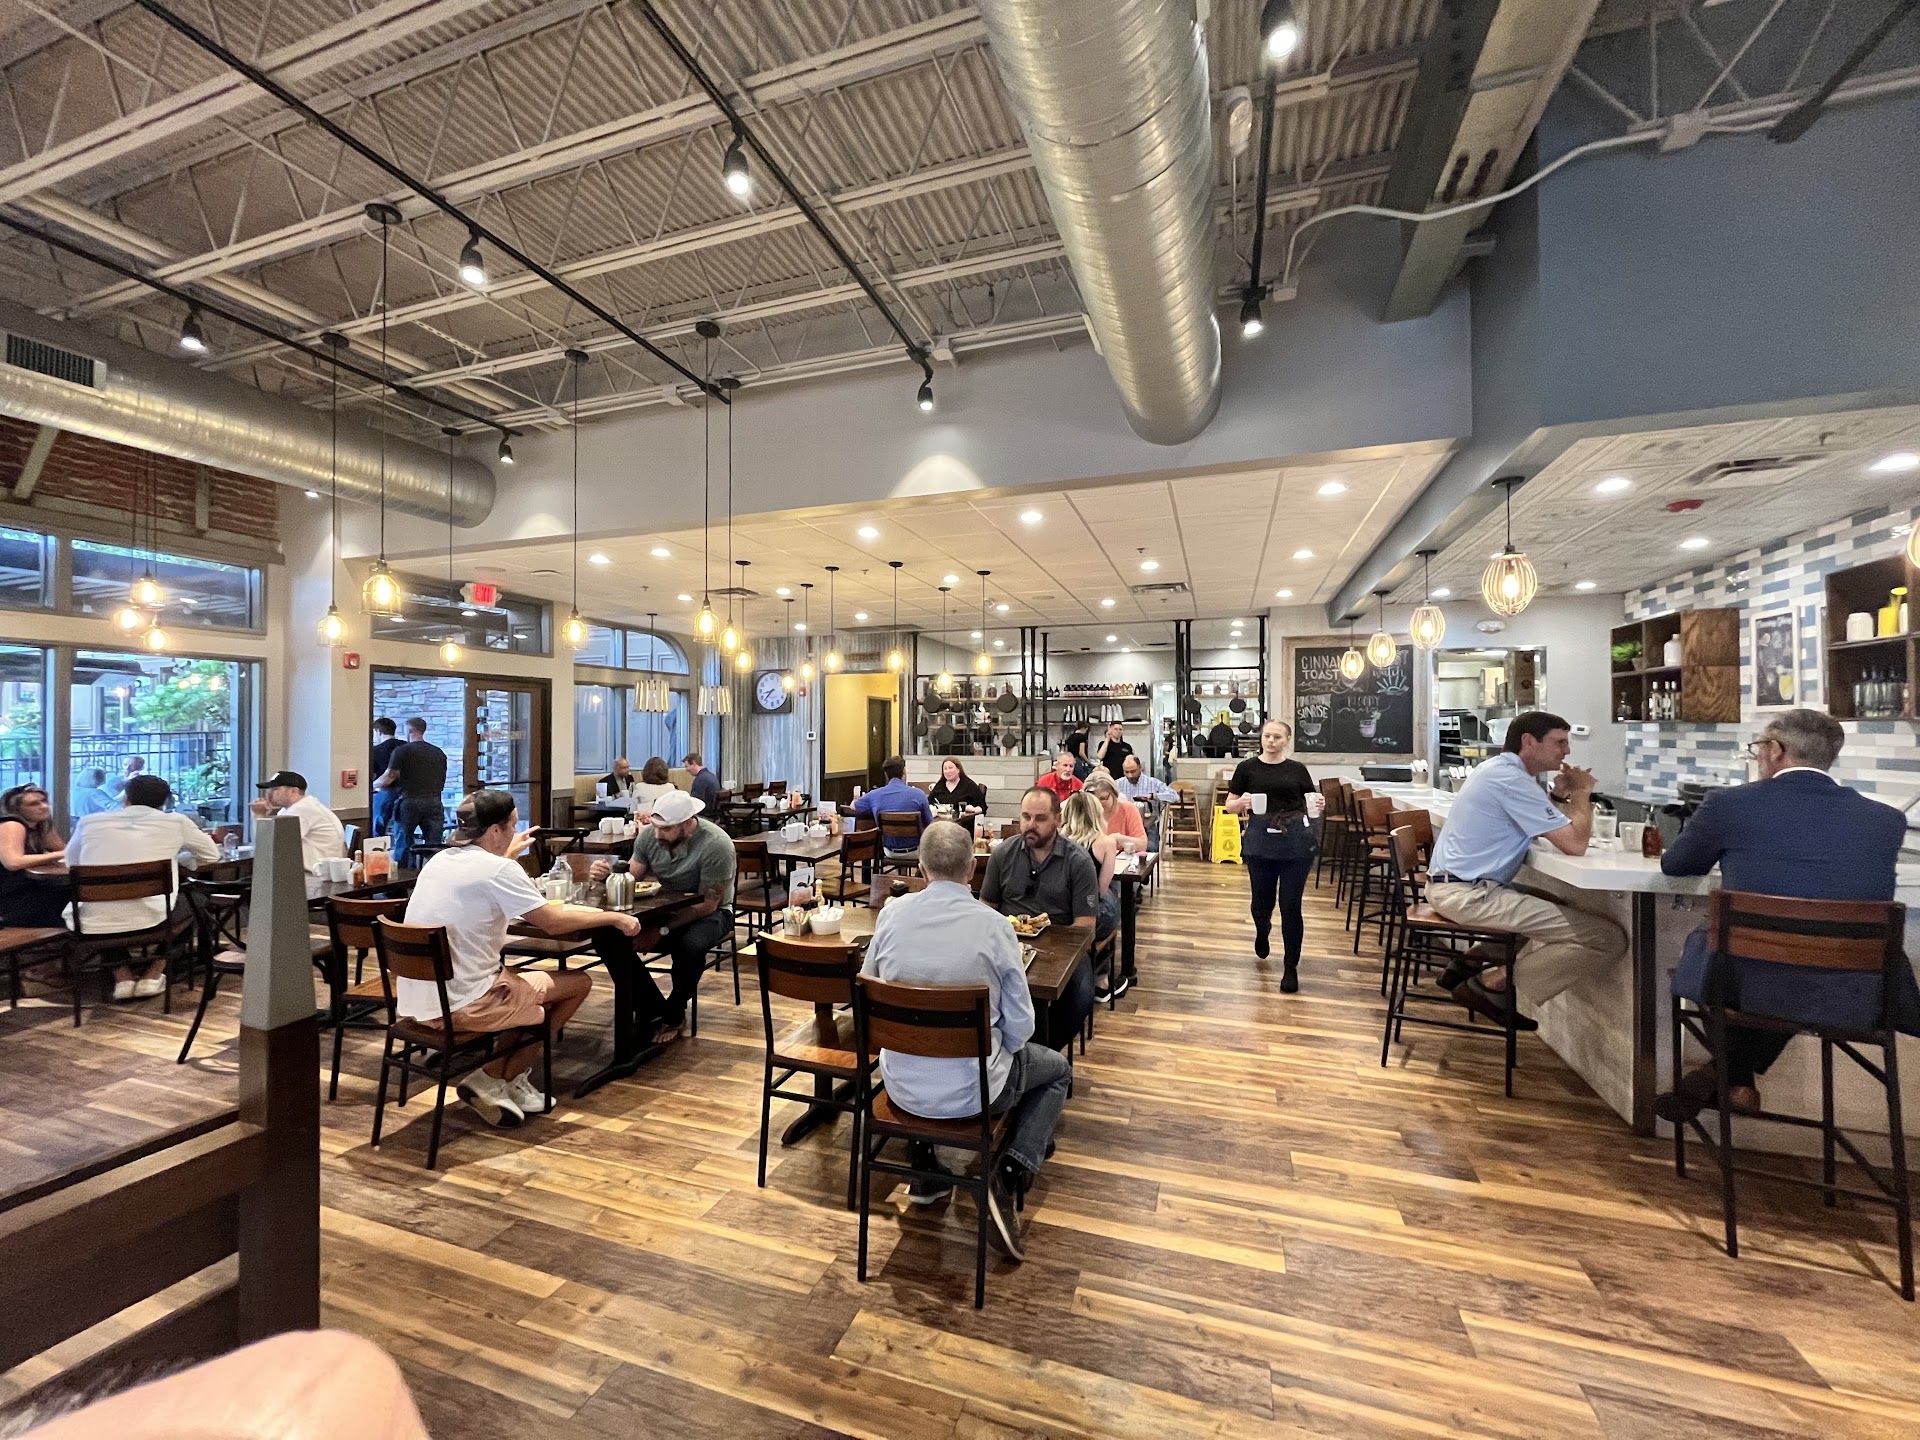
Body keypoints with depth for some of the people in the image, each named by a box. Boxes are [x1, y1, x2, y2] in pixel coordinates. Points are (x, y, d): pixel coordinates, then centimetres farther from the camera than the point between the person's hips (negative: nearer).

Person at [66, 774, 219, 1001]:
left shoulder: (89, 821, 9)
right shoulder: (176, 822, 2)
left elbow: (71, 862, 26)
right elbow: (212, 856, 15)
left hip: (95, 926, 3)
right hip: (150, 921, -3)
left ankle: (122, 977, 24)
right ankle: (153, 975, 23)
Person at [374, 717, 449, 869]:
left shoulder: (402, 751, -2)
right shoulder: (439, 753, 11)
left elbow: (388, 778, -5)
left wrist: (372, 785, 14)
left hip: (409, 802, -3)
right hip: (433, 802, 3)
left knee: (402, 845, 7)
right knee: (433, 846, 3)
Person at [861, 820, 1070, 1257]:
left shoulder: (892, 914, -10)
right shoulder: (994, 925, -19)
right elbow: (1019, 1026, -12)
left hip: (901, 1084, 4)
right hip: (970, 1089, -3)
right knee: (1057, 1069, 24)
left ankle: (928, 1172, 33)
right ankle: (1009, 1174, 5)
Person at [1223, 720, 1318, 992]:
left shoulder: (1297, 770, 6)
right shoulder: (1247, 767, 1)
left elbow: (1310, 804, 11)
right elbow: (1230, 805, 4)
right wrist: (1242, 802, -17)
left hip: (1296, 841, 0)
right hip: (1261, 840, 0)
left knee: (1290, 906, 2)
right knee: (1262, 900, 10)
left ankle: (1291, 967, 18)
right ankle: (1262, 932, 46)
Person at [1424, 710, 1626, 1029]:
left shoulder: (1497, 768, 16)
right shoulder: (1512, 779, -16)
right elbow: (1574, 844, -16)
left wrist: (1561, 795, 8)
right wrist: (1582, 794, 0)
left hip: (1450, 885, 11)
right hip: (1470, 894, -10)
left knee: (1562, 909, 31)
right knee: (1610, 938, -11)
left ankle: (1473, 964, 18)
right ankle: (1495, 987, -5)